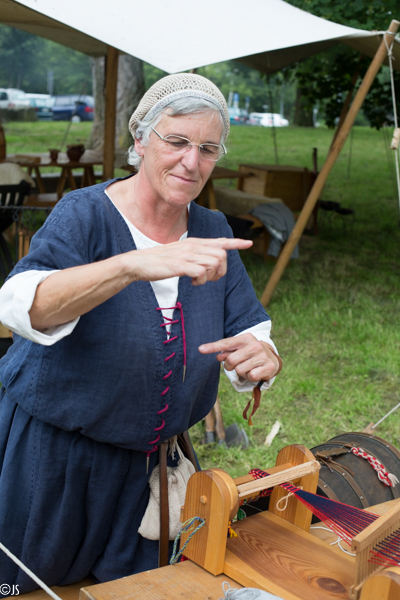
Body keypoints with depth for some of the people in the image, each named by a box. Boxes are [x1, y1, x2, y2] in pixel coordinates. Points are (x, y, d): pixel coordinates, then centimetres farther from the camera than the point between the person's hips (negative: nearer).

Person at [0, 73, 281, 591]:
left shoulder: (212, 233, -2)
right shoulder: (85, 215, -17)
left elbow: (251, 331, -5)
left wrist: (260, 358, -30)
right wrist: (133, 265, -51)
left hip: (147, 461, 4)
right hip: (51, 451, -4)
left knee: (129, 579, 22)